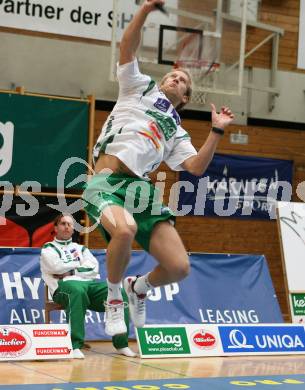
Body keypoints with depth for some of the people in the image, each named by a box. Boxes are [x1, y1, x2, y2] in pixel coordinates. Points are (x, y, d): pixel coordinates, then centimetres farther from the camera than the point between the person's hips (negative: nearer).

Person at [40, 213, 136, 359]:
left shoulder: (80, 248, 30)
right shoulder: (48, 249, 18)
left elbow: (94, 268, 11)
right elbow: (56, 267, -4)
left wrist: (70, 270, 0)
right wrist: (79, 264, 9)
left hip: (91, 283, 5)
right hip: (66, 285, -4)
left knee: (120, 293, -23)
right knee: (77, 291, -43)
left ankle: (121, 343, -20)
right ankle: (75, 345, -47)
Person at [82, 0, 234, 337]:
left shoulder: (176, 132, 25)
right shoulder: (140, 87, 20)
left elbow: (196, 167, 9)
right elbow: (127, 46, 8)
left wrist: (217, 131, 2)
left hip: (141, 189, 4)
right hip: (104, 183, -4)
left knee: (179, 267, -11)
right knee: (125, 228, -37)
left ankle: (138, 287, 24)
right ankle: (114, 296, -8)